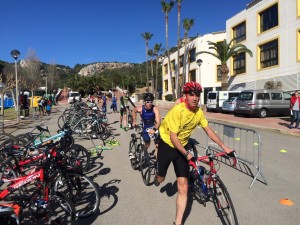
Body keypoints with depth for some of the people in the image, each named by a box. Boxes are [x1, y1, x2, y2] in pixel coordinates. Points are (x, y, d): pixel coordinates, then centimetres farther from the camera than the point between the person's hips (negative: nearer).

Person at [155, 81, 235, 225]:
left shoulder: (199, 112, -10)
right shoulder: (177, 110, -27)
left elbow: (209, 131, 0)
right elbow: (173, 137, -25)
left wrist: (224, 147, -3)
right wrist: (187, 154, -29)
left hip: (182, 147, 4)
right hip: (167, 145, -3)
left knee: (183, 188, -2)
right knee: (161, 179, 12)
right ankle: (157, 176, 52)